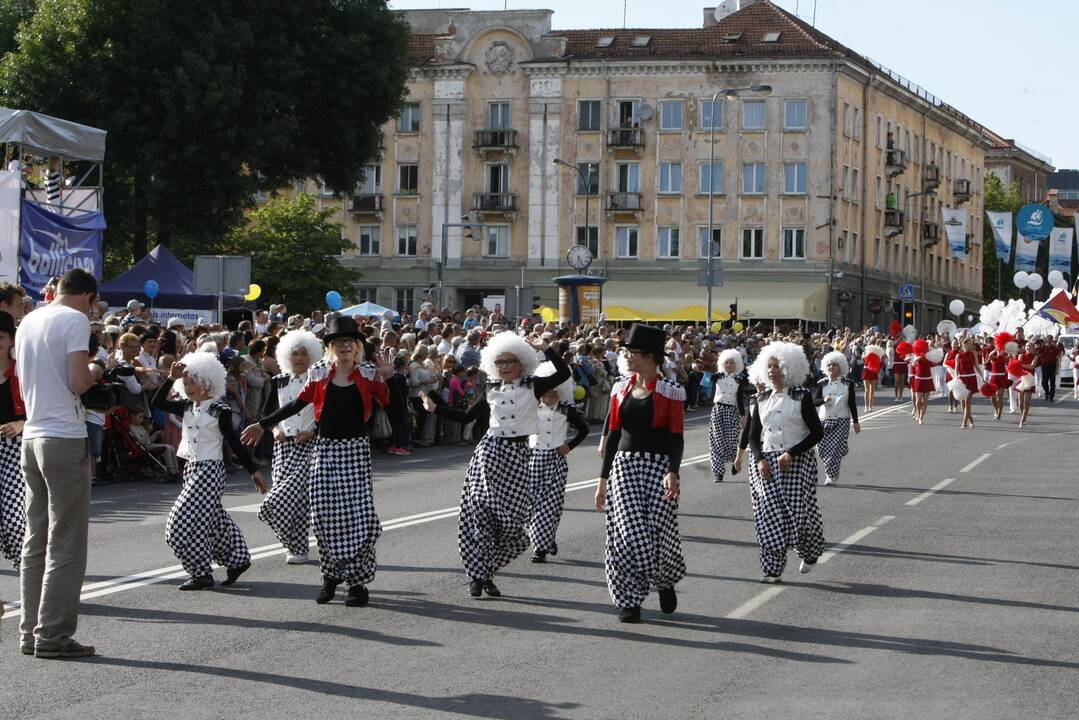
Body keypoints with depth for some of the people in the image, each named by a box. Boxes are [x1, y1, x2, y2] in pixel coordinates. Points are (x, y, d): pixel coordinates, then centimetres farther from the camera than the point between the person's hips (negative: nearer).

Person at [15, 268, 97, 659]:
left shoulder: (29, 321, 14)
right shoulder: (75, 320, -9)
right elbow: (78, 382, -16)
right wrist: (94, 373, 3)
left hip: (32, 436, 8)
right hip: (65, 438, -8)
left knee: (36, 541, 12)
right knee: (66, 544, -3)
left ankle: (32, 632, 14)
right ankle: (53, 635, -4)